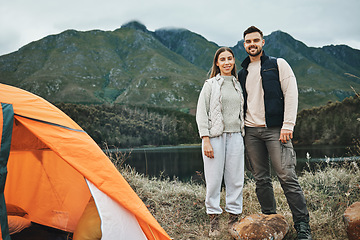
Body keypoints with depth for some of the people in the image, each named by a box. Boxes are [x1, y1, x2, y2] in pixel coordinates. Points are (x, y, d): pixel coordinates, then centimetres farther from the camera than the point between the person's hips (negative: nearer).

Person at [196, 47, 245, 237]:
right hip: (215, 136, -4)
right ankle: (214, 221, 11)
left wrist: (243, 135, 15)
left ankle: (233, 219, 17)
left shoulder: (238, 85, 15)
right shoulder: (210, 85, 2)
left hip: (235, 136, 4)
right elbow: (201, 114, -3)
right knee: (214, 179, -1)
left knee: (235, 179, 5)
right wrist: (205, 140, -11)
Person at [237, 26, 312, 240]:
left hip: (275, 129, -4)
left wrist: (287, 126, -12)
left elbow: (291, 94, -3)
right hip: (251, 131, 5)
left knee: (287, 176, -9)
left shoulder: (278, 65, 4)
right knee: (261, 178, 6)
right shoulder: (243, 73, 17)